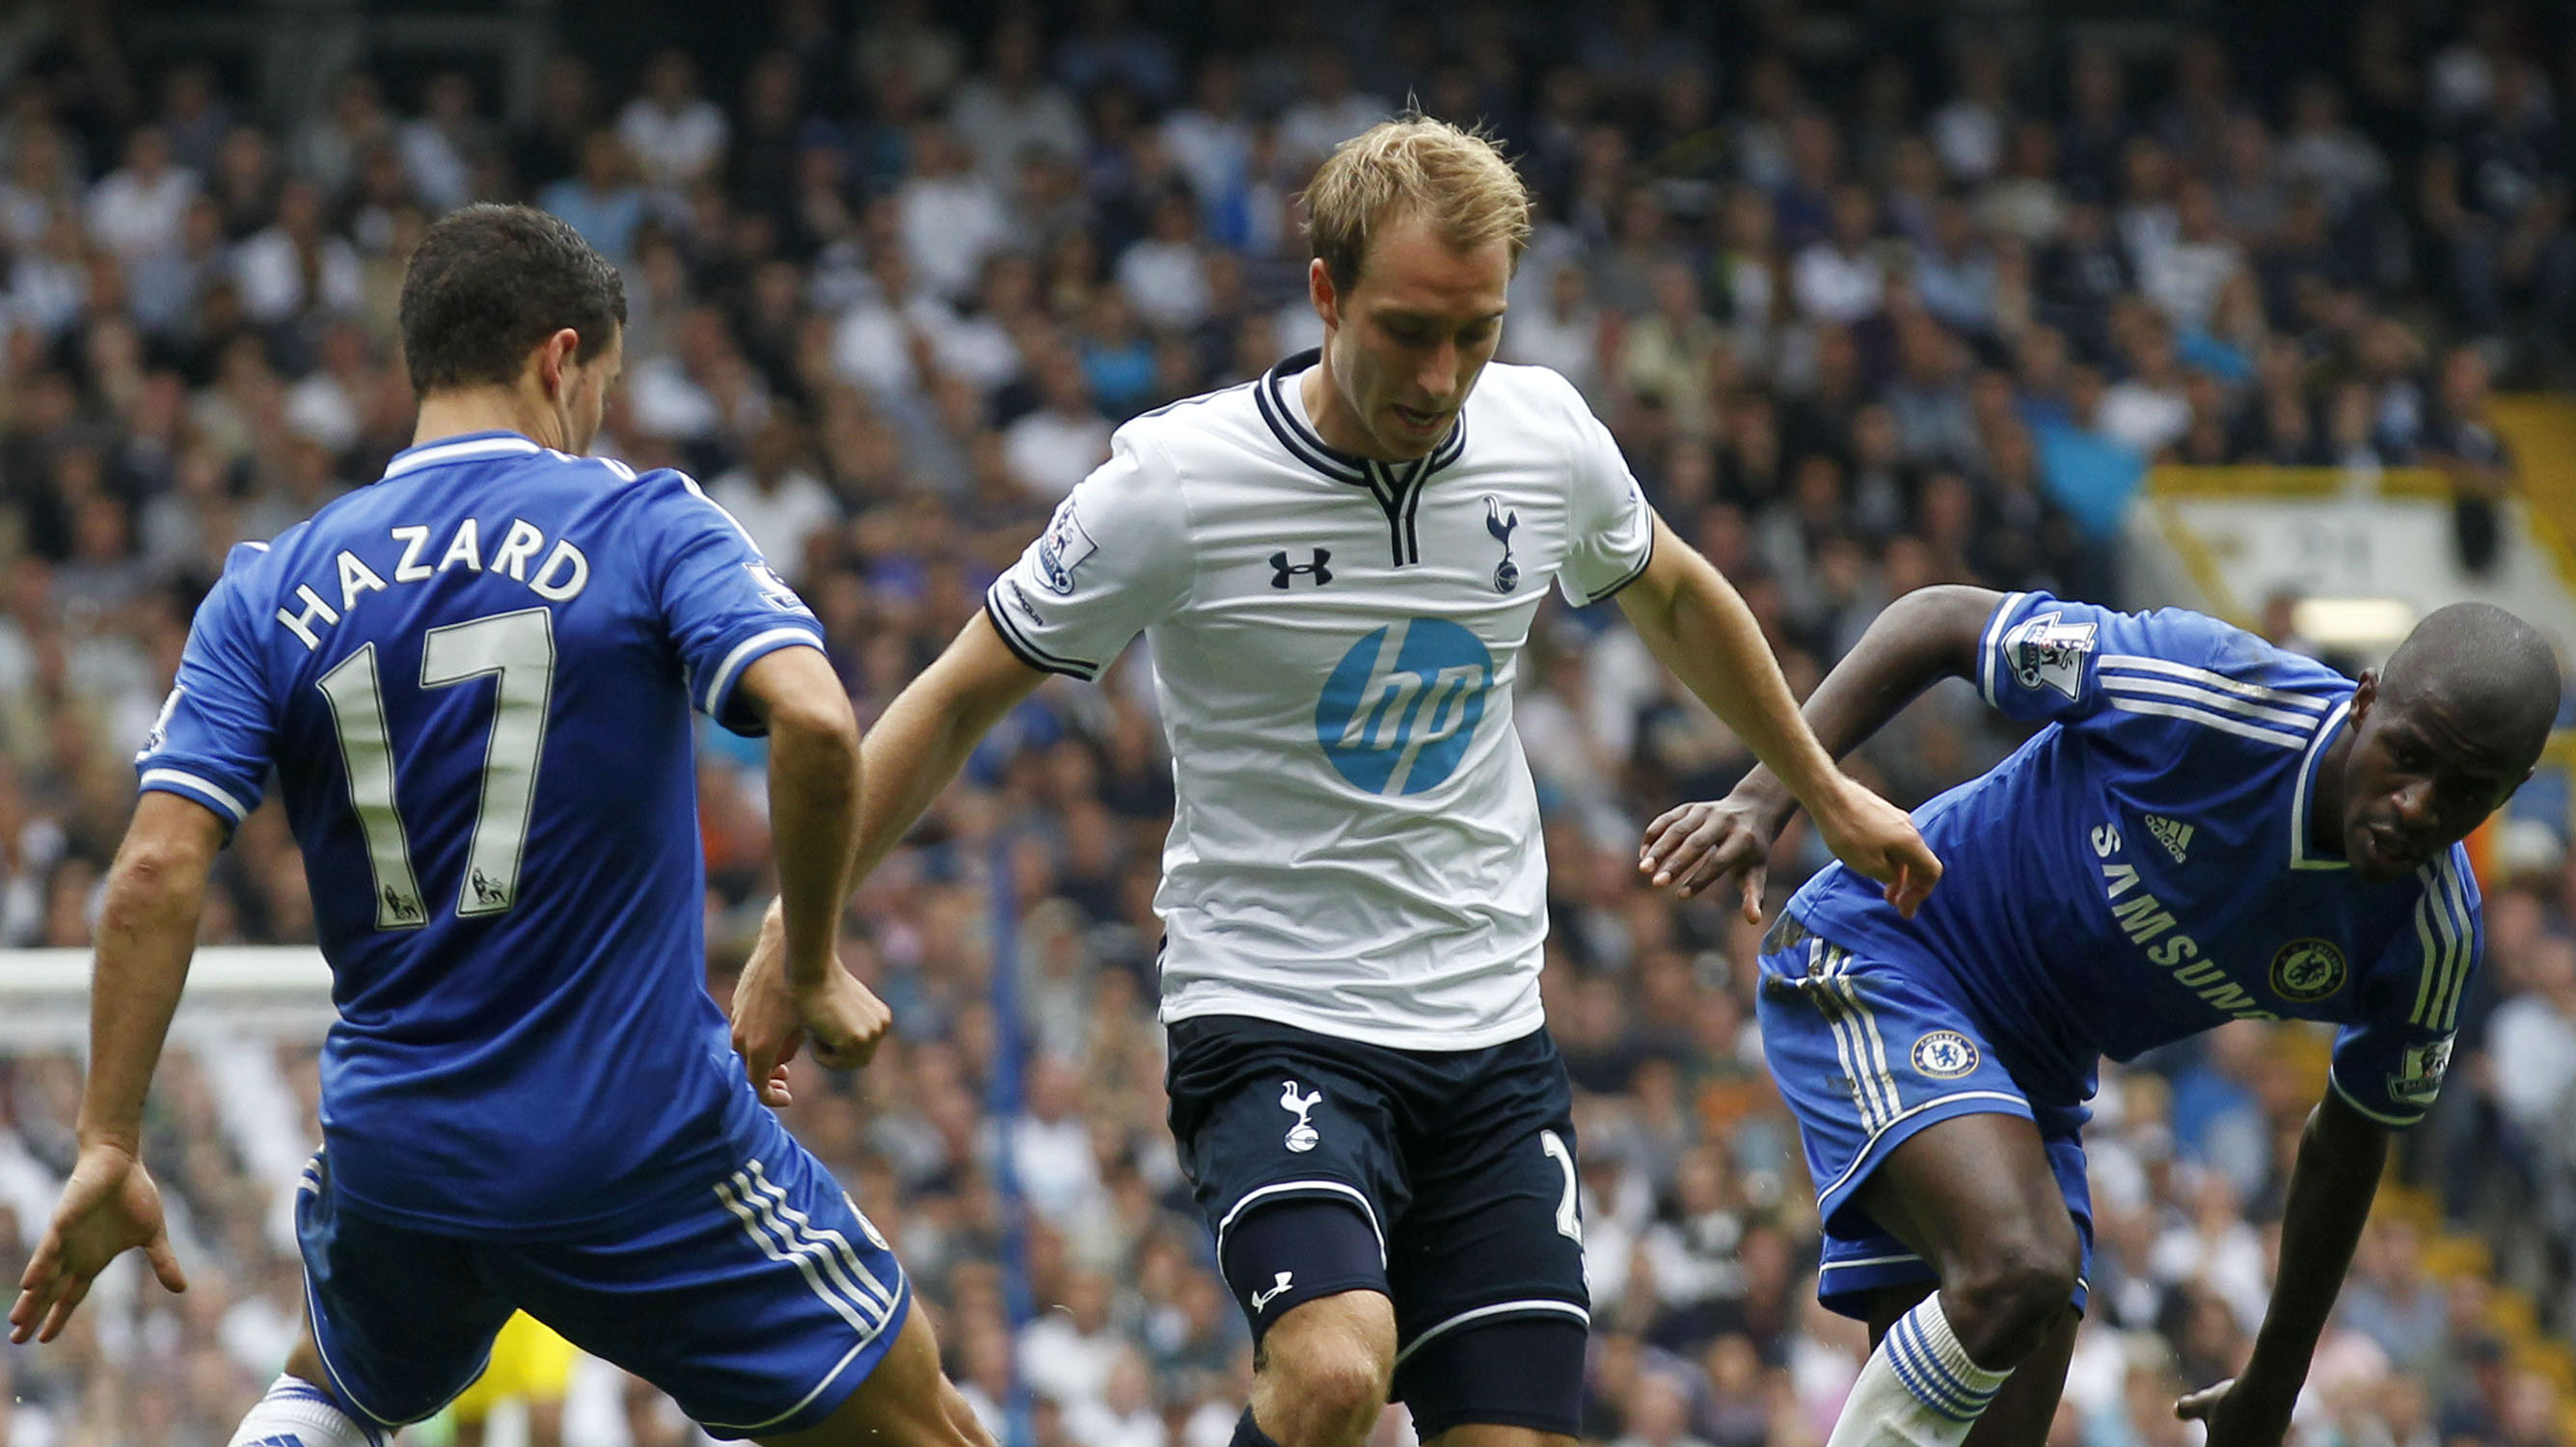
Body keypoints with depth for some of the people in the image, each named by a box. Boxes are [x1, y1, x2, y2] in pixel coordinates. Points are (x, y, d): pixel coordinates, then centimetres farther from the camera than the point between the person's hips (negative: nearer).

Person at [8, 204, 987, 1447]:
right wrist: (810, 972, -7)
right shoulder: (644, 526, -4)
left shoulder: (272, 589, 4)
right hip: (645, 1141, -4)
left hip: (393, 1149, 4)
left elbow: (158, 869, -5)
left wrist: (109, 1147, -2)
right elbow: (815, 721, -20)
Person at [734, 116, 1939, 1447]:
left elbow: (1674, 597, 22)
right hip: (1271, 1025, -5)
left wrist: (1828, 795, 32)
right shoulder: (1174, 480, -14)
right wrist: (793, 937, -5)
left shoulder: (1546, 437, -1)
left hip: (1491, 1036, 5)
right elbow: (958, 702, -3)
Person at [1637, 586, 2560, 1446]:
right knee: (2023, 1269, -32)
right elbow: (1941, 623, -13)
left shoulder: (2431, 940, -11)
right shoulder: (2219, 695, -26)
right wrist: (1764, 800, -21)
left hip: (2034, 1082, 6)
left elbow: (2353, 1139, 8)